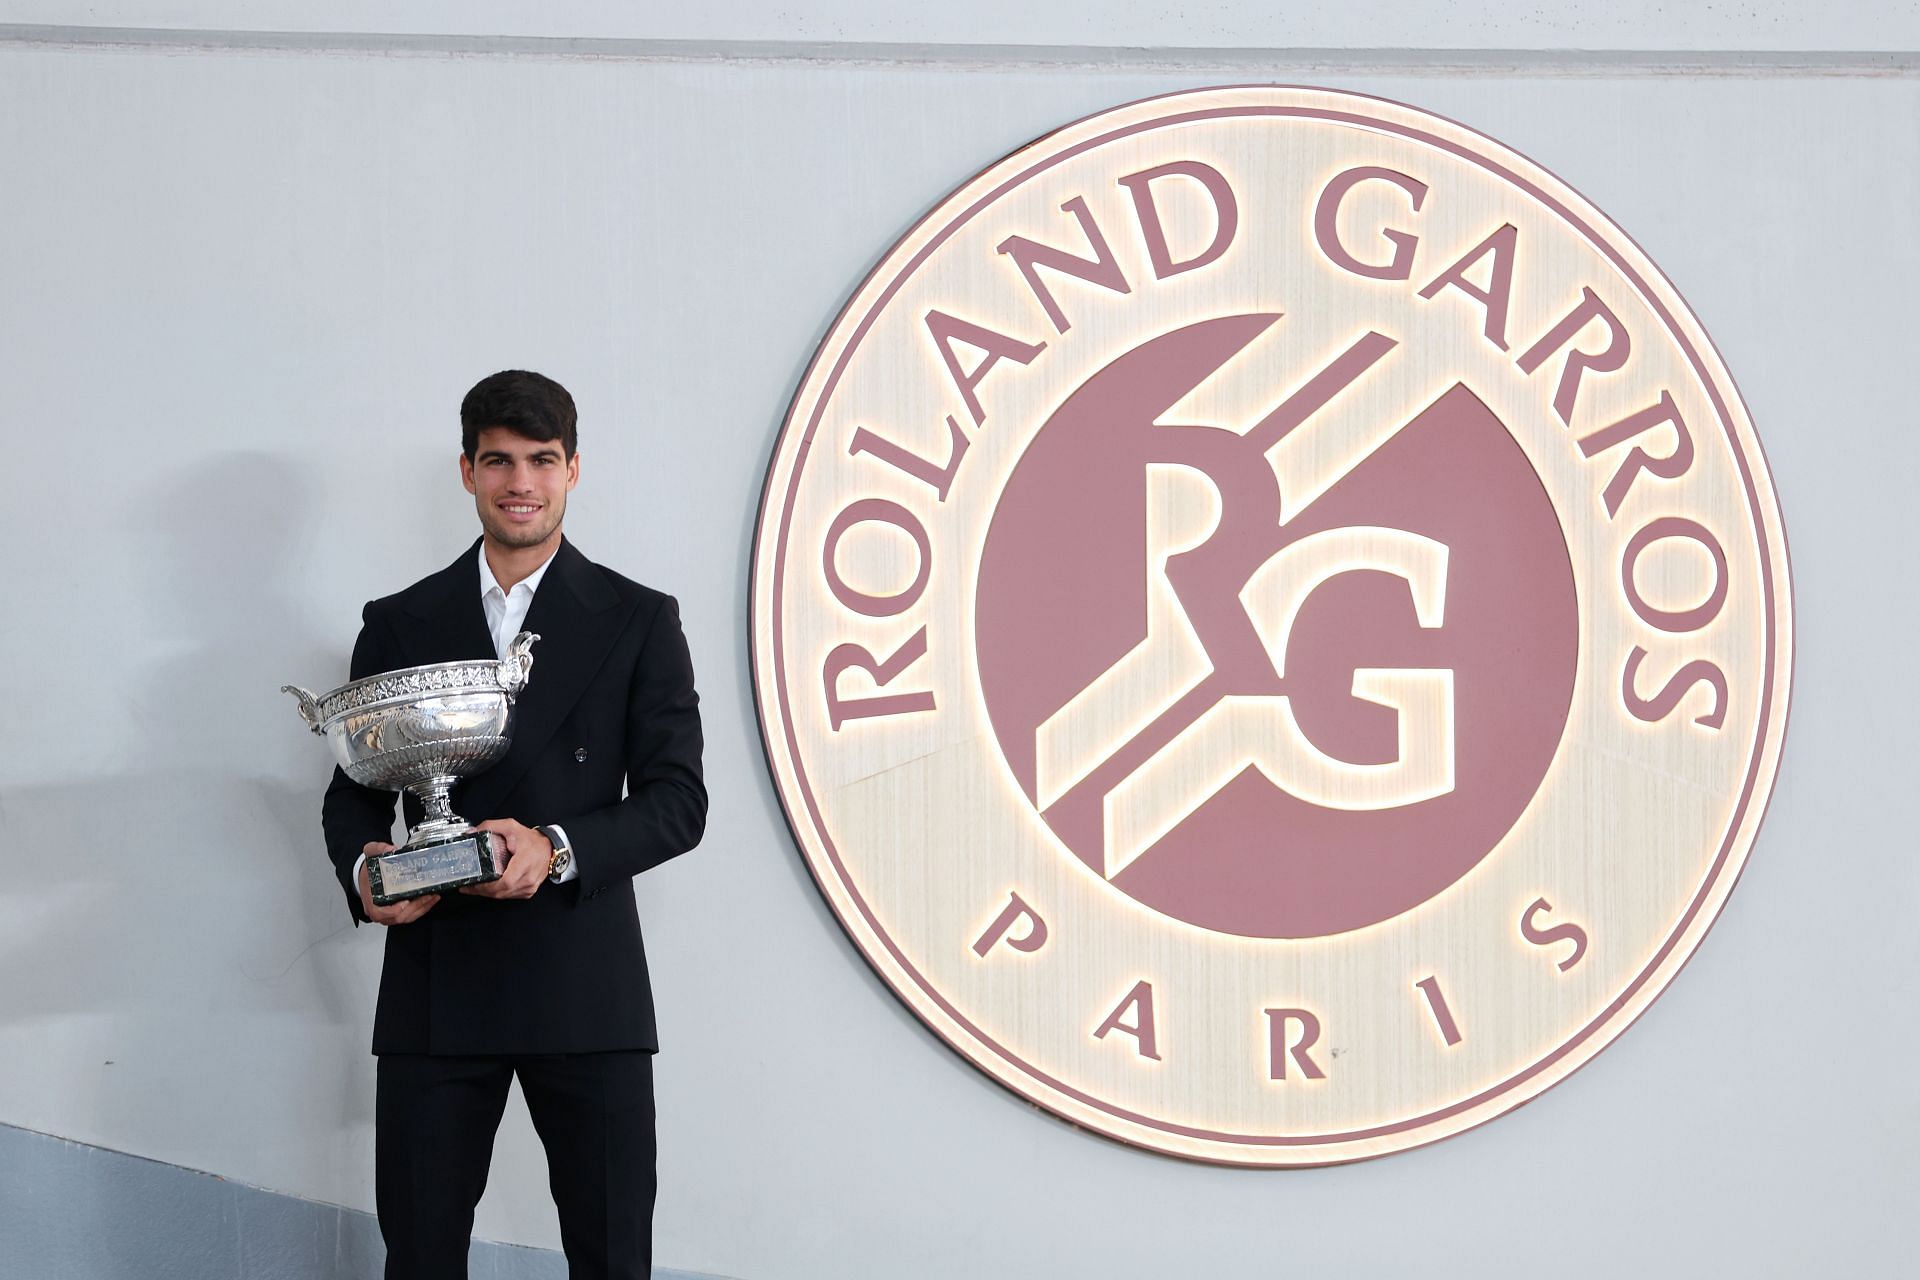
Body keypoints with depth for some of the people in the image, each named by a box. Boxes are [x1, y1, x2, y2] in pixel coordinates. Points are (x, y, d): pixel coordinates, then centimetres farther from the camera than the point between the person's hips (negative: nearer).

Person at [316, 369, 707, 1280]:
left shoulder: (637, 622, 7)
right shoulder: (399, 625, 12)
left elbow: (677, 800, 1)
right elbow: (353, 791, 13)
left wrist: (558, 850, -16)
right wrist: (364, 871, -10)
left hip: (584, 989, -1)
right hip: (436, 989, 1)